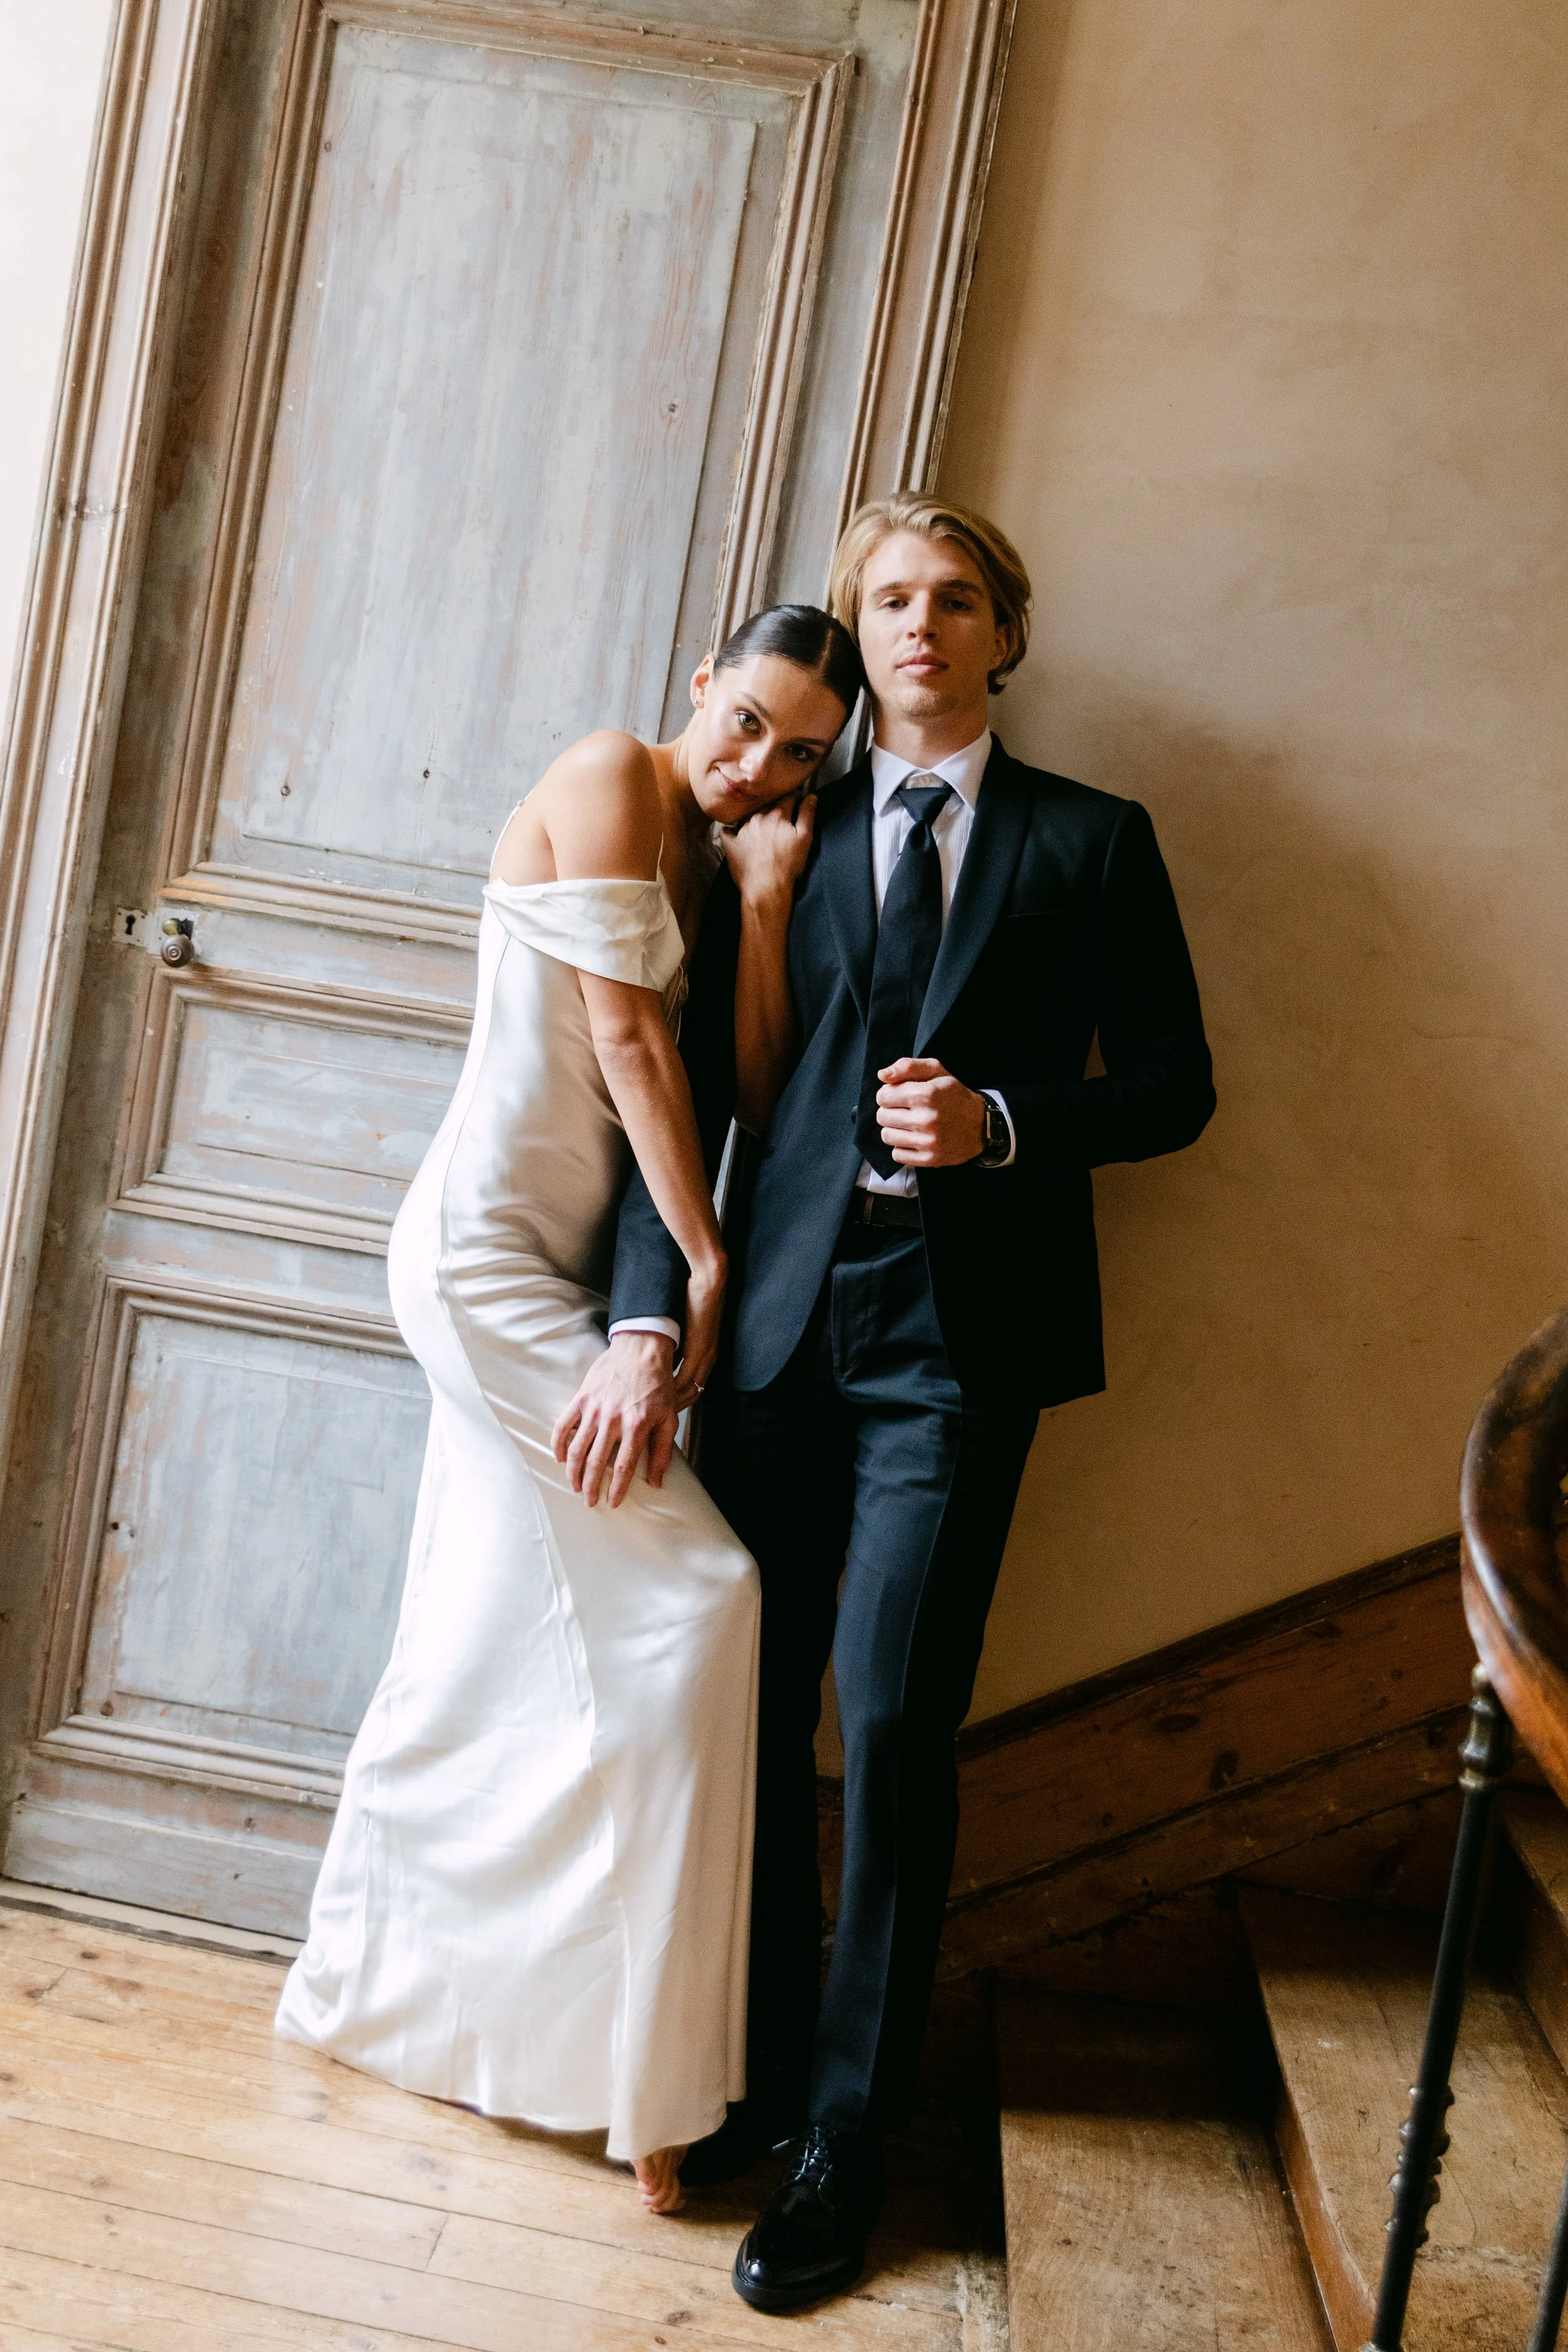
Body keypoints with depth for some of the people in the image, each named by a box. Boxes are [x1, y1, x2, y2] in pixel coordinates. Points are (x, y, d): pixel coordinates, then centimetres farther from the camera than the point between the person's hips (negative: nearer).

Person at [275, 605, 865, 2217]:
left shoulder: (713, 864, 13)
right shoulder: (611, 780, -10)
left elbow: (742, 1085, 1)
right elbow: (624, 1038, -15)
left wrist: (764, 894, -7)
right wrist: (707, 1262, -12)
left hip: (543, 1267, 9)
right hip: (488, 1249, -9)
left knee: (484, 1652, 14)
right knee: (694, 1592, -9)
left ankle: (369, 1989, 30)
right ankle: (640, 2074, 2)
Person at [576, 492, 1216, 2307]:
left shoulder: (1091, 842, 9)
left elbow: (1173, 1086, 8)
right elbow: (688, 1082, 5)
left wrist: (1004, 1121, -11)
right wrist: (645, 1321, -5)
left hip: (958, 1341, -2)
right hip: (784, 1320, 2)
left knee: (892, 1723, -4)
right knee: (755, 1711, 7)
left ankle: (845, 2142, 12)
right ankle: (762, 2068, 27)